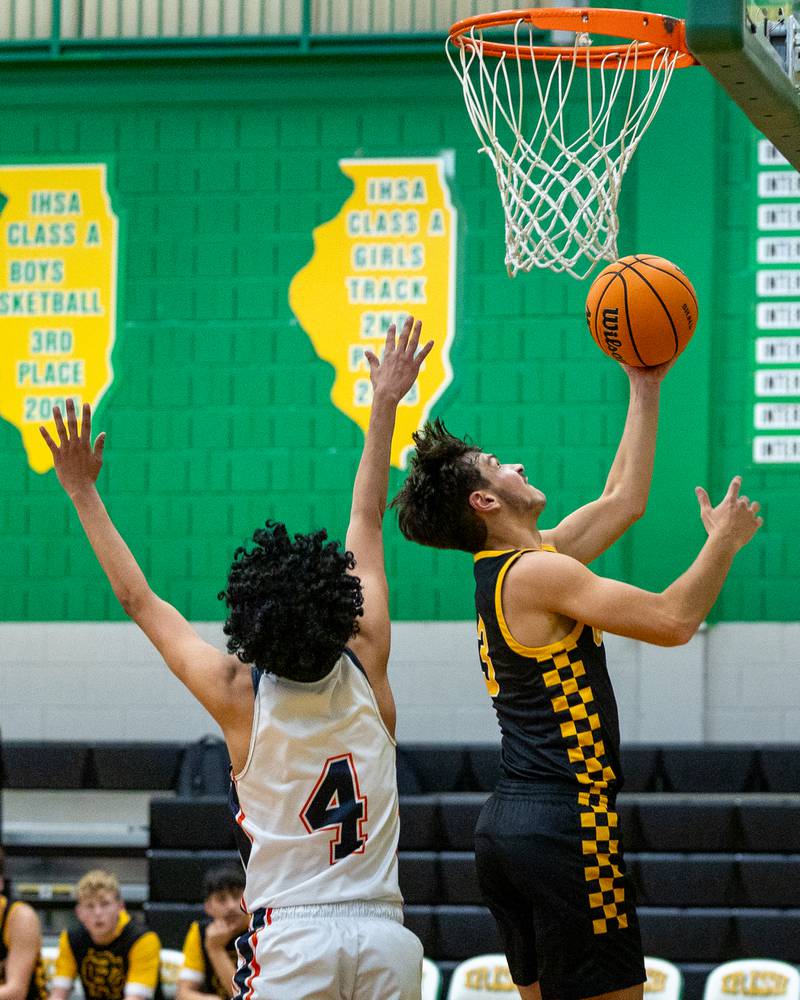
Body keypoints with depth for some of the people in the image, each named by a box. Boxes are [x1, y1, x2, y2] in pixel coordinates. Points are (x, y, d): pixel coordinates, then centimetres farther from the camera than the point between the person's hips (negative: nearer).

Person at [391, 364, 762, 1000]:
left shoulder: (510, 567, 16)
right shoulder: (537, 573, -13)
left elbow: (623, 500, 25)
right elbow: (673, 620, -18)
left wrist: (646, 388, 26)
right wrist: (724, 542, -2)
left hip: (507, 824, 10)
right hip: (563, 823, -10)